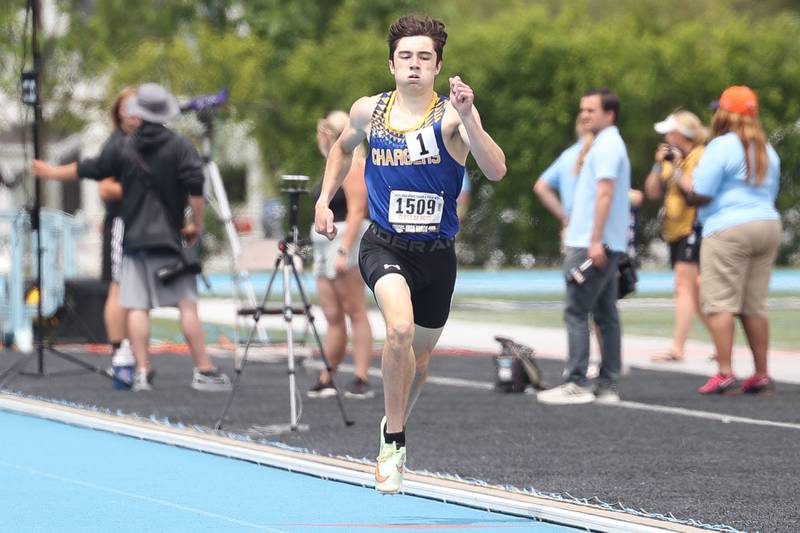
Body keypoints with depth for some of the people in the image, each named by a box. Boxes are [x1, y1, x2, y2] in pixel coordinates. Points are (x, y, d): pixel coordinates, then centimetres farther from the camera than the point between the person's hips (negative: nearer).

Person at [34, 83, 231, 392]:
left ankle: (142, 371, -4)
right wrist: (197, 225, -1)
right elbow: (195, 187, -13)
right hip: (170, 238, -2)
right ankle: (203, 371, -3)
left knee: (136, 307, 1)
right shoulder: (180, 147, -2)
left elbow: (88, 170, 17)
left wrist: (53, 174, 34)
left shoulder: (123, 149, 6)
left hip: (133, 239, 2)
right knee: (187, 305, -1)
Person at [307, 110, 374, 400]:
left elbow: (356, 211, -18)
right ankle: (326, 380, 7)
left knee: (355, 311, -9)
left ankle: (362, 380, -10)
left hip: (347, 239, -9)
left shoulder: (353, 166, -10)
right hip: (325, 244, 9)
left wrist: (343, 251, -24)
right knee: (332, 314, 7)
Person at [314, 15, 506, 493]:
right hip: (385, 246, -1)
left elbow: (496, 171, -27)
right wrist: (325, 200, 14)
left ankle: (396, 428, 48)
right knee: (401, 329, -28)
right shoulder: (368, 111, -1)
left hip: (437, 253, 1)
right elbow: (344, 148, 23)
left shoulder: (451, 115, -12)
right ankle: (393, 442, -14)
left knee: (420, 355, 18)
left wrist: (467, 117, -38)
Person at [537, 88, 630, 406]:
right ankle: (608, 385, 9)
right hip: (604, 247, 10)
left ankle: (576, 383, -11)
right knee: (605, 315, 8)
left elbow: (605, 193, -20)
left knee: (576, 312, -9)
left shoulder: (607, 147, -11)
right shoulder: (608, 145, 20)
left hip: (591, 246, -10)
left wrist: (595, 242, -24)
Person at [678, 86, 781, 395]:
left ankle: (725, 374, -13)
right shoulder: (767, 150, 16)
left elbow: (701, 194, -12)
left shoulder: (721, 147, -8)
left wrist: (683, 181, 7)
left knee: (719, 302, -5)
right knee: (754, 306, 11)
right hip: (768, 227, 7)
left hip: (729, 230, -7)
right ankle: (761, 376, 10)